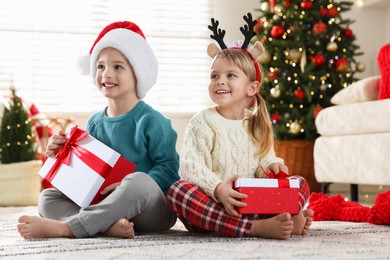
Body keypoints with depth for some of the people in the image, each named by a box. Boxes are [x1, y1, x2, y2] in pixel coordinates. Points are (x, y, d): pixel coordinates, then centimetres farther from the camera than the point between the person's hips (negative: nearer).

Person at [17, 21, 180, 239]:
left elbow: (169, 169, -12)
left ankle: (62, 227, -33)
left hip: (151, 211, -6)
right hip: (105, 204, 6)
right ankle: (107, 225, -36)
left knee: (139, 181, -38)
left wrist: (127, 186, -25)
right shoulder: (94, 123, 13)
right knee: (47, 197, -8)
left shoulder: (151, 121, -6)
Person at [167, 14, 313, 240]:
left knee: (300, 183, -9)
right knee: (177, 190, -35)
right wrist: (218, 189, -30)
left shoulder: (259, 126, 13)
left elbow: (264, 164, 18)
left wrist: (271, 166, -8)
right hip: (210, 205, -4)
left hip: (251, 204, 4)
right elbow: (191, 168, -12)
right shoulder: (203, 123, -1)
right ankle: (256, 227, -46)